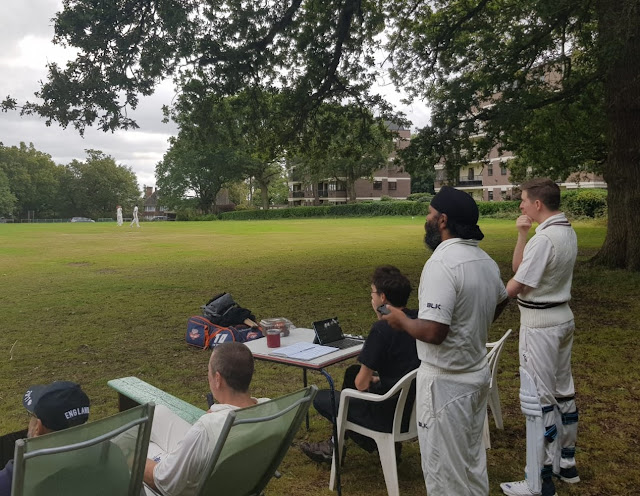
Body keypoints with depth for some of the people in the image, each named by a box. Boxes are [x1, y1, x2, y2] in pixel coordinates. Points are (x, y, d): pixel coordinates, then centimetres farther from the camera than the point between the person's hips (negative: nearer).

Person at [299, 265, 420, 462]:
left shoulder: (381, 329, -24)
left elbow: (361, 383, -16)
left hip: (390, 416, -8)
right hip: (413, 406, 8)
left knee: (320, 398, 10)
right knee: (352, 371, 27)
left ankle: (374, 443, 22)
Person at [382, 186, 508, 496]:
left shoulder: (442, 264, -25)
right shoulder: (485, 260, 4)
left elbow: (432, 332, -31)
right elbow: (501, 300, 23)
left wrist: (401, 320, -12)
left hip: (446, 381, -9)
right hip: (478, 374, 9)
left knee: (444, 466, 8)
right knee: (472, 458, 24)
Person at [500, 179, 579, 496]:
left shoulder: (544, 238, -23)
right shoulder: (568, 233, 6)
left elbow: (514, 287, -19)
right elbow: (520, 266, 7)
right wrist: (522, 234, -4)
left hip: (540, 324, -10)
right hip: (562, 317, 10)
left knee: (540, 398, -1)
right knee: (563, 390, 19)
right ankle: (566, 463, 36)